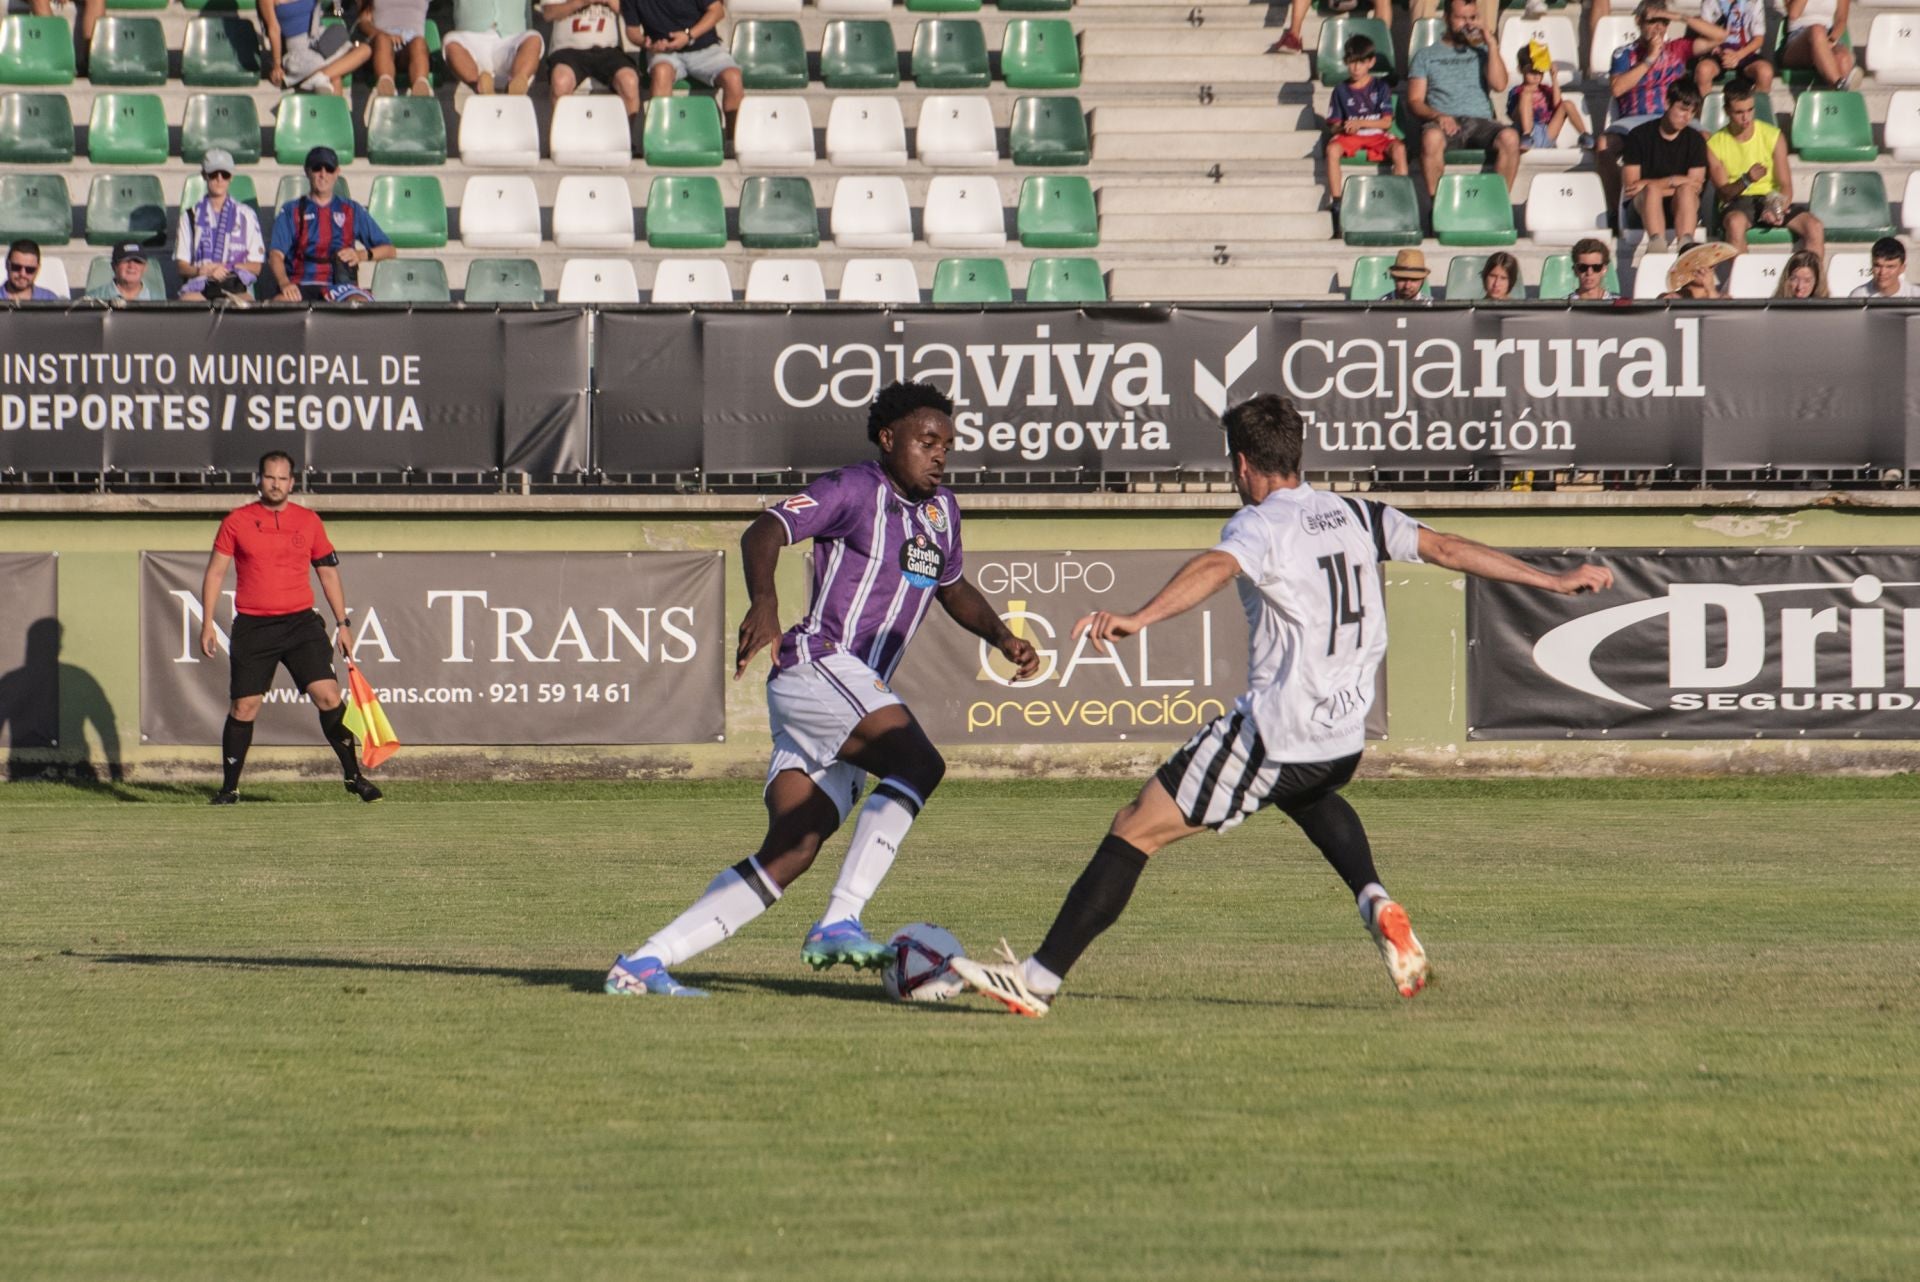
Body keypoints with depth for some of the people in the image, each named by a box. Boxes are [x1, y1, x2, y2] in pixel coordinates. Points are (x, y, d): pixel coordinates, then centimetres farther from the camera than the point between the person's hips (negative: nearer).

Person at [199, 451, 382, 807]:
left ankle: (354, 776, 1)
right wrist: (207, 624, -1)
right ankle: (229, 788, 11)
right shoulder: (236, 522, 2)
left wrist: (343, 623, 11)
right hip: (252, 627, -1)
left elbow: (328, 573, 14)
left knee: (328, 694, -10)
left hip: (301, 621, 1)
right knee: (244, 707, -1)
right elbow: (215, 572, 5)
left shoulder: (309, 521, 7)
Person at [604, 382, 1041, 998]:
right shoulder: (855, 490, -5)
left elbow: (955, 590, 37)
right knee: (918, 763, -28)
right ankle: (838, 924, -31)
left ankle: (645, 961, -1)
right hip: (819, 664, -8)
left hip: (855, 695, 8)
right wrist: (763, 600, -37)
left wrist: (1001, 637, 19)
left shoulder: (941, 510, 20)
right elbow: (764, 532, -17)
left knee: (787, 858, -1)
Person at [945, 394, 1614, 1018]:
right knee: (1311, 798, 42)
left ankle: (1039, 979, -9)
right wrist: (1555, 581, 23)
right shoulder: (1357, 515, 11)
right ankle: (1377, 904, 16)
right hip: (1344, 744, 7)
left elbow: (1215, 569, -29)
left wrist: (1136, 618, -45)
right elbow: (1446, 548, 14)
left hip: (1273, 731, -7)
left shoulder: (1259, 525, -8)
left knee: (1134, 829, -3)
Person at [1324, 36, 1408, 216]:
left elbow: (1387, 121, -3)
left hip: (1377, 135, -1)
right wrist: (1342, 128, -18)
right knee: (1333, 149, -32)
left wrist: (1360, 123, -16)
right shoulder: (1341, 90, 9)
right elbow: (1333, 125, 6)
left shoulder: (1380, 86, 5)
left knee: (1399, 148, -32)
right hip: (1350, 137, 1)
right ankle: (1336, 201, -31)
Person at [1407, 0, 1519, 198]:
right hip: (1445, 123, -2)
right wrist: (1436, 115, -14)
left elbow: (1499, 85, 4)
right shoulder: (1426, 56, 18)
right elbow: (1414, 101, 7)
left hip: (1480, 122, 2)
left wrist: (1491, 44, 3)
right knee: (1432, 137, -39)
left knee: (1510, 137, -32)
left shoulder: (1482, 53, 22)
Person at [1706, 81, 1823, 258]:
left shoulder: (1773, 136, 1)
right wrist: (1746, 180, -26)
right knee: (1735, 222, -40)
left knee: (1815, 228, -23)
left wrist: (1778, 208, -25)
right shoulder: (1715, 145, -1)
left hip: (1771, 200, 2)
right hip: (1737, 203, -2)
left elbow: (1785, 185, -2)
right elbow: (1723, 192, -4)